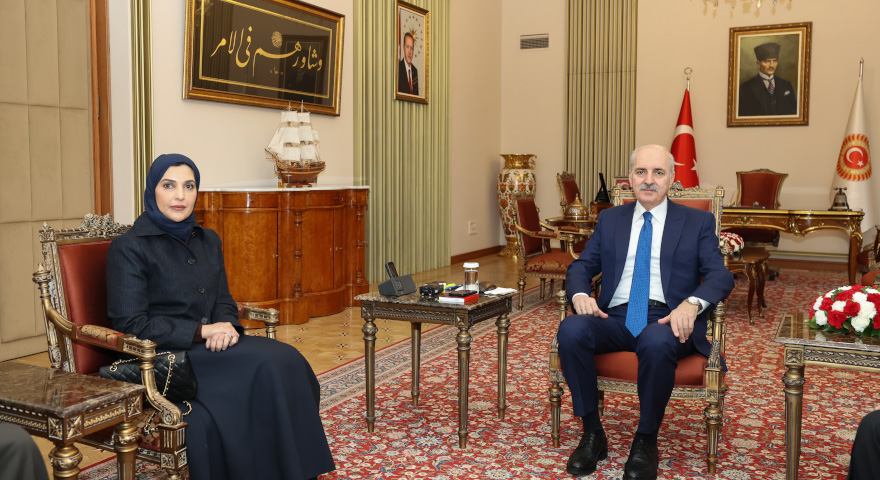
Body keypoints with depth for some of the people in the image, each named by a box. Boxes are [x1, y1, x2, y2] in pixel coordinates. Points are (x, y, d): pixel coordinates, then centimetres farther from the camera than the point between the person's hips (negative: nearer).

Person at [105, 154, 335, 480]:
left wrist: (227, 327, -10)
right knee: (267, 365, -28)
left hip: (209, 346, 6)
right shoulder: (129, 248, -6)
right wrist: (203, 331, -16)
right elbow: (131, 324, -11)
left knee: (287, 360, -22)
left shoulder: (208, 240, 14)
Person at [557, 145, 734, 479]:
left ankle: (646, 443, -15)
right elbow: (581, 267, 14)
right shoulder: (610, 219, 19)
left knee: (657, 342, -38)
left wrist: (692, 304, -22)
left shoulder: (698, 222, 12)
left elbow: (720, 276, 0)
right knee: (570, 330, -29)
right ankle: (592, 435, -14)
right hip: (615, 319, 3)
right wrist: (580, 294, -11)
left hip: (667, 321, -2)